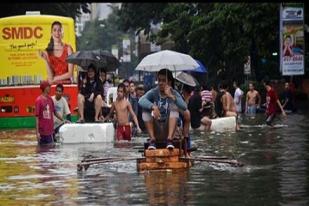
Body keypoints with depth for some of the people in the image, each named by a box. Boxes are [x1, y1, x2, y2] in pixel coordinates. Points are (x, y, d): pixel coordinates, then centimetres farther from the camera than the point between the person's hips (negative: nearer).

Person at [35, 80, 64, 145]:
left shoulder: (50, 99, 8)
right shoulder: (39, 100, -12)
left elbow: (55, 112, 20)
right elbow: (37, 117, -12)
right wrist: (37, 132, -15)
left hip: (50, 131, 6)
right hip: (42, 132, -6)